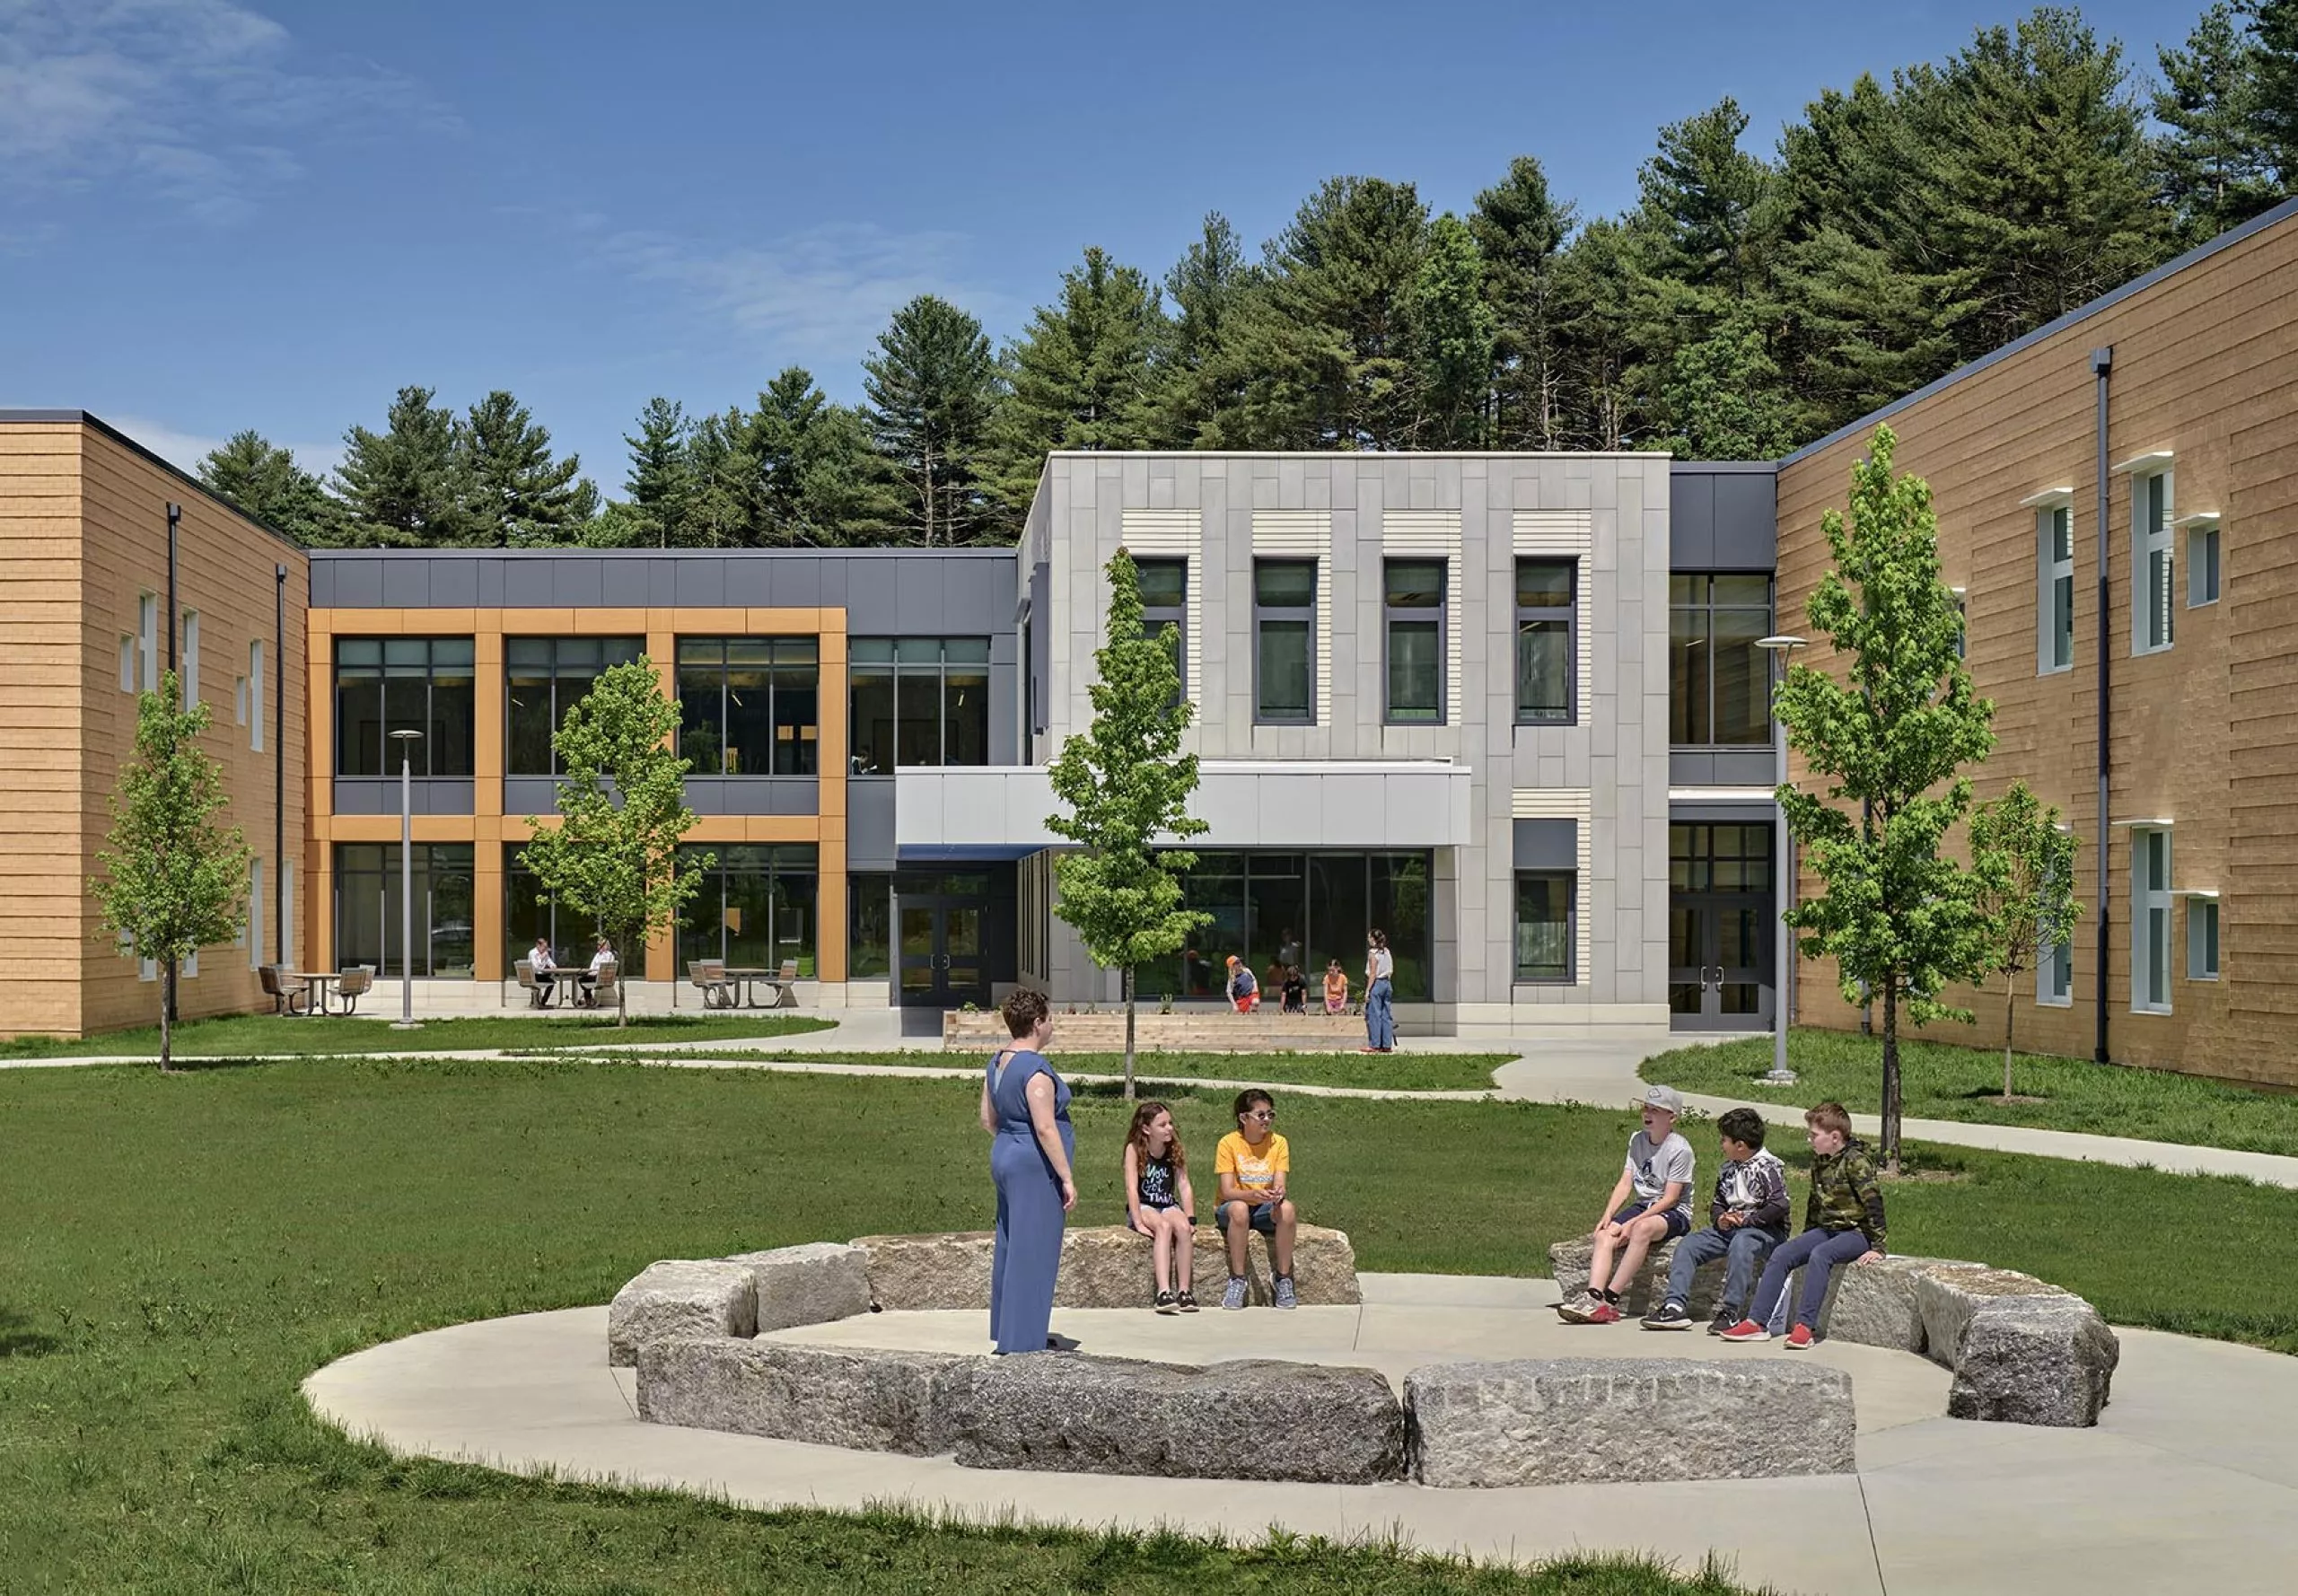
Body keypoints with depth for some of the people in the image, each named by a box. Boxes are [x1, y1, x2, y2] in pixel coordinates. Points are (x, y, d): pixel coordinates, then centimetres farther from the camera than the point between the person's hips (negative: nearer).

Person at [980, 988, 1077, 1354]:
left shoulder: (998, 1063, 10)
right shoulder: (1036, 1069, -18)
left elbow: (988, 1120, 16)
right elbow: (1045, 1128, -22)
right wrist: (1067, 1178, -18)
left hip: (1004, 1159, 10)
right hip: (1035, 1167, -10)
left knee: (1010, 1247, 16)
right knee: (1033, 1251, -5)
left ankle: (1006, 1330, 25)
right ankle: (1024, 1340, -3)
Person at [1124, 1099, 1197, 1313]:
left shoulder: (1175, 1150, 2)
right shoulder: (1134, 1149, -9)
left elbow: (1184, 1187, -2)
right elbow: (1132, 1188, -15)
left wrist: (1190, 1221, -11)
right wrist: (1139, 1223, -24)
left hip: (1168, 1206, 3)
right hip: (1142, 1207, -3)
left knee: (1182, 1226, -30)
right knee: (1164, 1226, -34)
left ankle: (1184, 1290, -26)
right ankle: (1164, 1292, -43)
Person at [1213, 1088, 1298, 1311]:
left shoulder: (1278, 1143, -2)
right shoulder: (1229, 1143, -11)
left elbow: (1280, 1185, -10)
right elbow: (1227, 1192, -18)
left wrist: (1278, 1194, -35)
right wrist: (1253, 1195, -38)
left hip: (1265, 1210, 2)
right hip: (1231, 1209, -2)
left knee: (1287, 1208, -31)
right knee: (1238, 1209, -38)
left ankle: (1283, 1281, -21)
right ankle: (1237, 1281, -27)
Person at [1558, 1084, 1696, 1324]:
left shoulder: (1680, 1149, -13)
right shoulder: (1637, 1140, 8)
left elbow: (1670, 1198, -16)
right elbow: (1625, 1183, 6)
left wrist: (1633, 1223, -21)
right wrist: (1608, 1215, -9)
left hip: (1674, 1213, -7)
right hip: (1642, 1205, 7)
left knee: (1642, 1229, -37)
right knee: (1604, 1235, -19)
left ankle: (1610, 1299, -38)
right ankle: (1593, 1297, -36)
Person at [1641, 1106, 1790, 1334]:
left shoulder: (1769, 1166, -10)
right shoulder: (1728, 1169, 14)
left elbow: (1779, 1205, -20)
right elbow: (1717, 1203, 22)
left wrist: (1746, 1219, -18)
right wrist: (1720, 1219, -1)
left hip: (1764, 1230, -8)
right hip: (1729, 1229, 8)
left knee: (1740, 1244, -39)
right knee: (1688, 1244, -8)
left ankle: (1730, 1312, -38)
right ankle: (1674, 1306, -15)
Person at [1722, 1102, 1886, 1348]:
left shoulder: (1855, 1161, -15)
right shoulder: (1819, 1161, 10)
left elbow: (1873, 1203, -18)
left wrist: (1877, 1247, -21)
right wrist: (1805, 1239, 21)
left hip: (1856, 1231, -8)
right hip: (1825, 1228, 8)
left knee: (1819, 1255, -34)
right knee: (1781, 1255, -10)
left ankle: (1805, 1326, -38)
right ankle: (1757, 1322, -14)